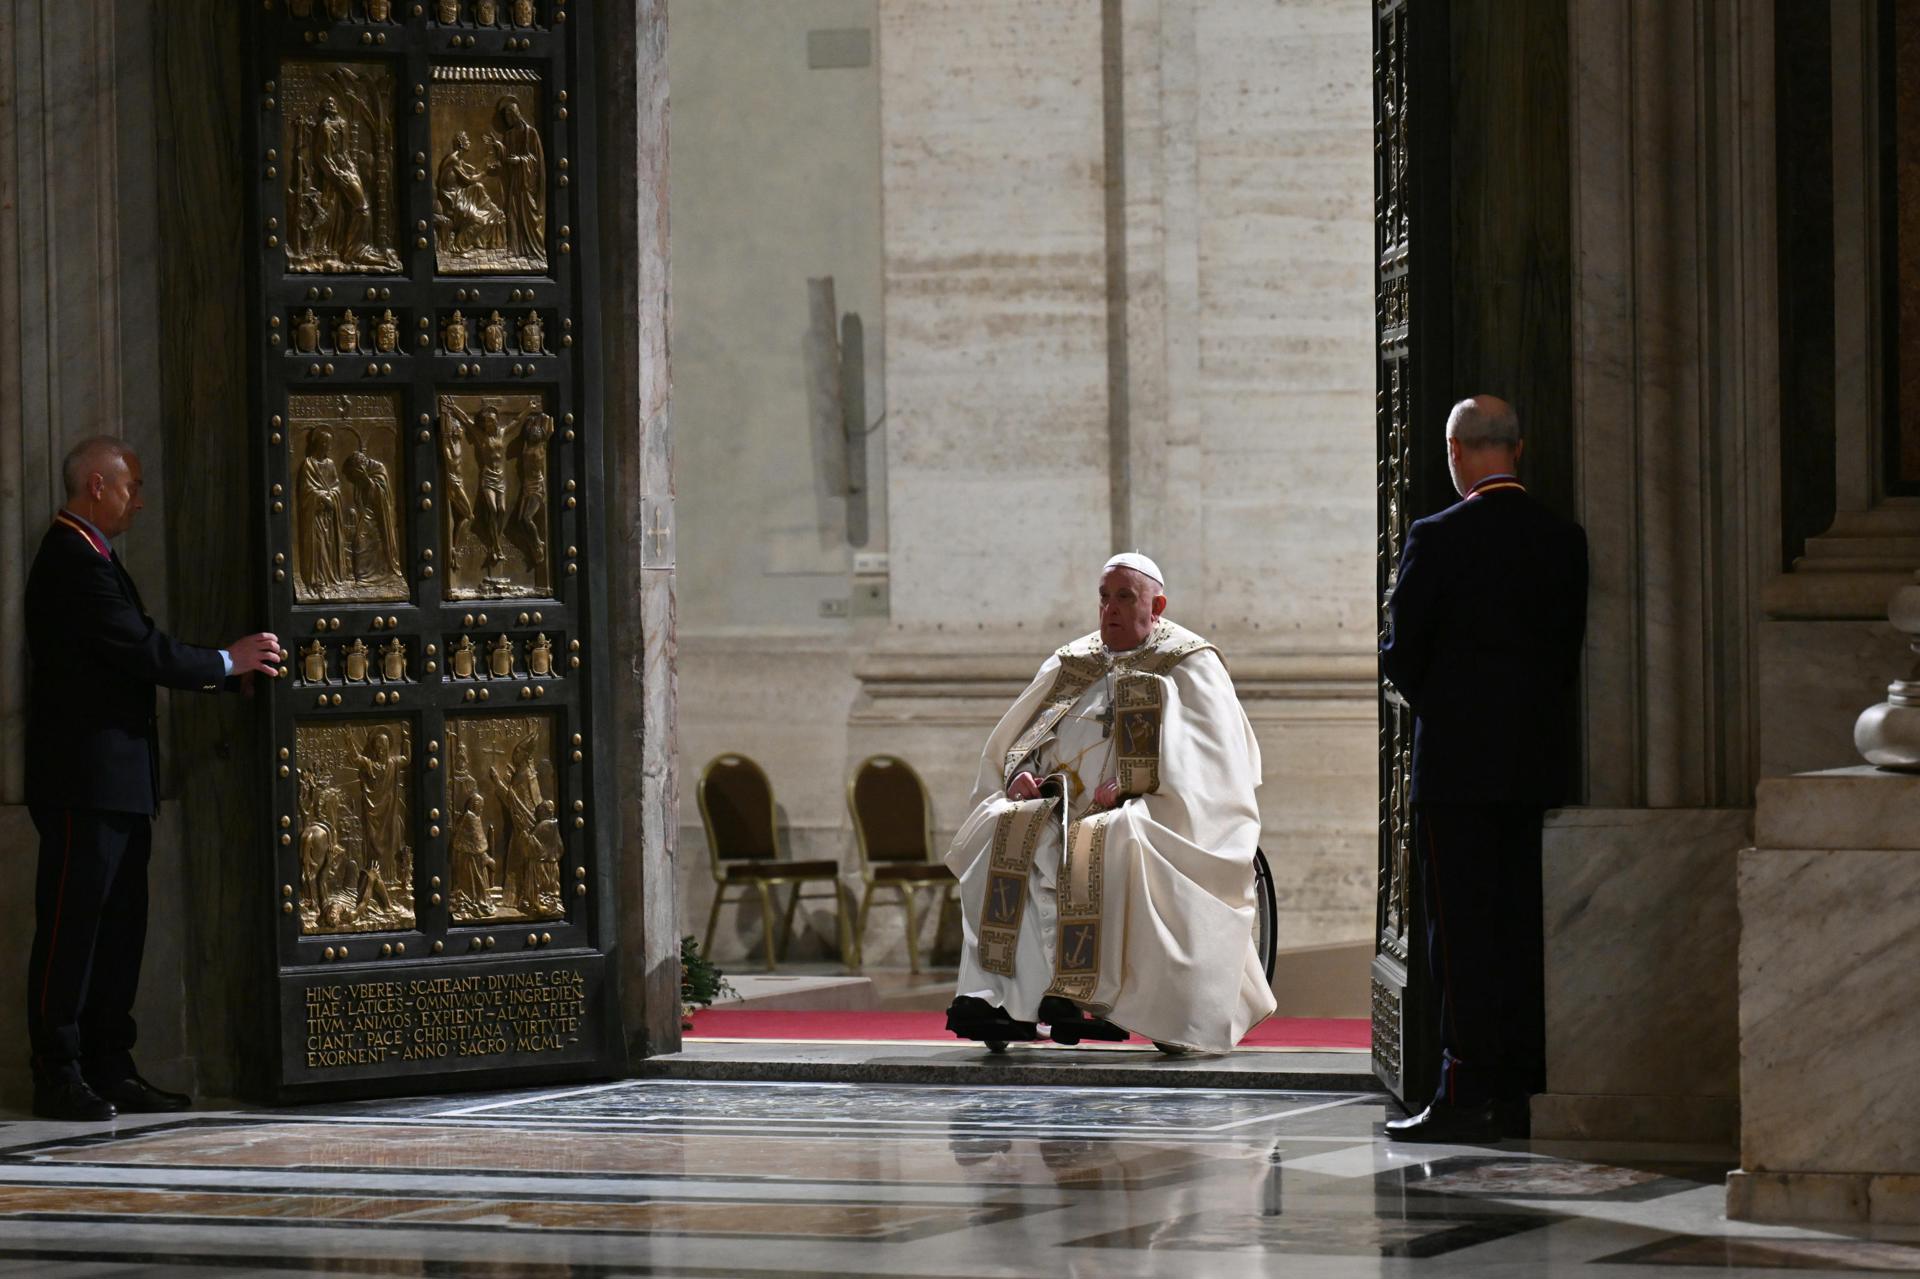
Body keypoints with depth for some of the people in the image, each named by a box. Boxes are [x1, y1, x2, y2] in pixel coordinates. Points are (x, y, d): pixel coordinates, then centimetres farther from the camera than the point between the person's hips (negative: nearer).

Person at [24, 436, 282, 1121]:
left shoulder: (88, 558, 18)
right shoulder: (73, 563, -15)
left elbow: (138, 653, 18)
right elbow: (143, 653, -18)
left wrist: (224, 671, 8)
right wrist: (226, 663, -5)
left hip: (117, 782, 11)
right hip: (85, 782, -11)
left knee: (119, 928, 11)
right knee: (70, 928, -6)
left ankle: (110, 1070, 14)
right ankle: (59, 1077, -3)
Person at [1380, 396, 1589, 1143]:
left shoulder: (1438, 539, -10)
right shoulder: (1565, 540, 5)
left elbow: (1402, 652, -6)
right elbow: (1572, 649, 9)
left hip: (1458, 763, -5)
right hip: (1538, 763, 5)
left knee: (1462, 929, -3)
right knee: (1523, 926, 9)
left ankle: (1467, 1095, -6)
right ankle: (1519, 1093, 10)